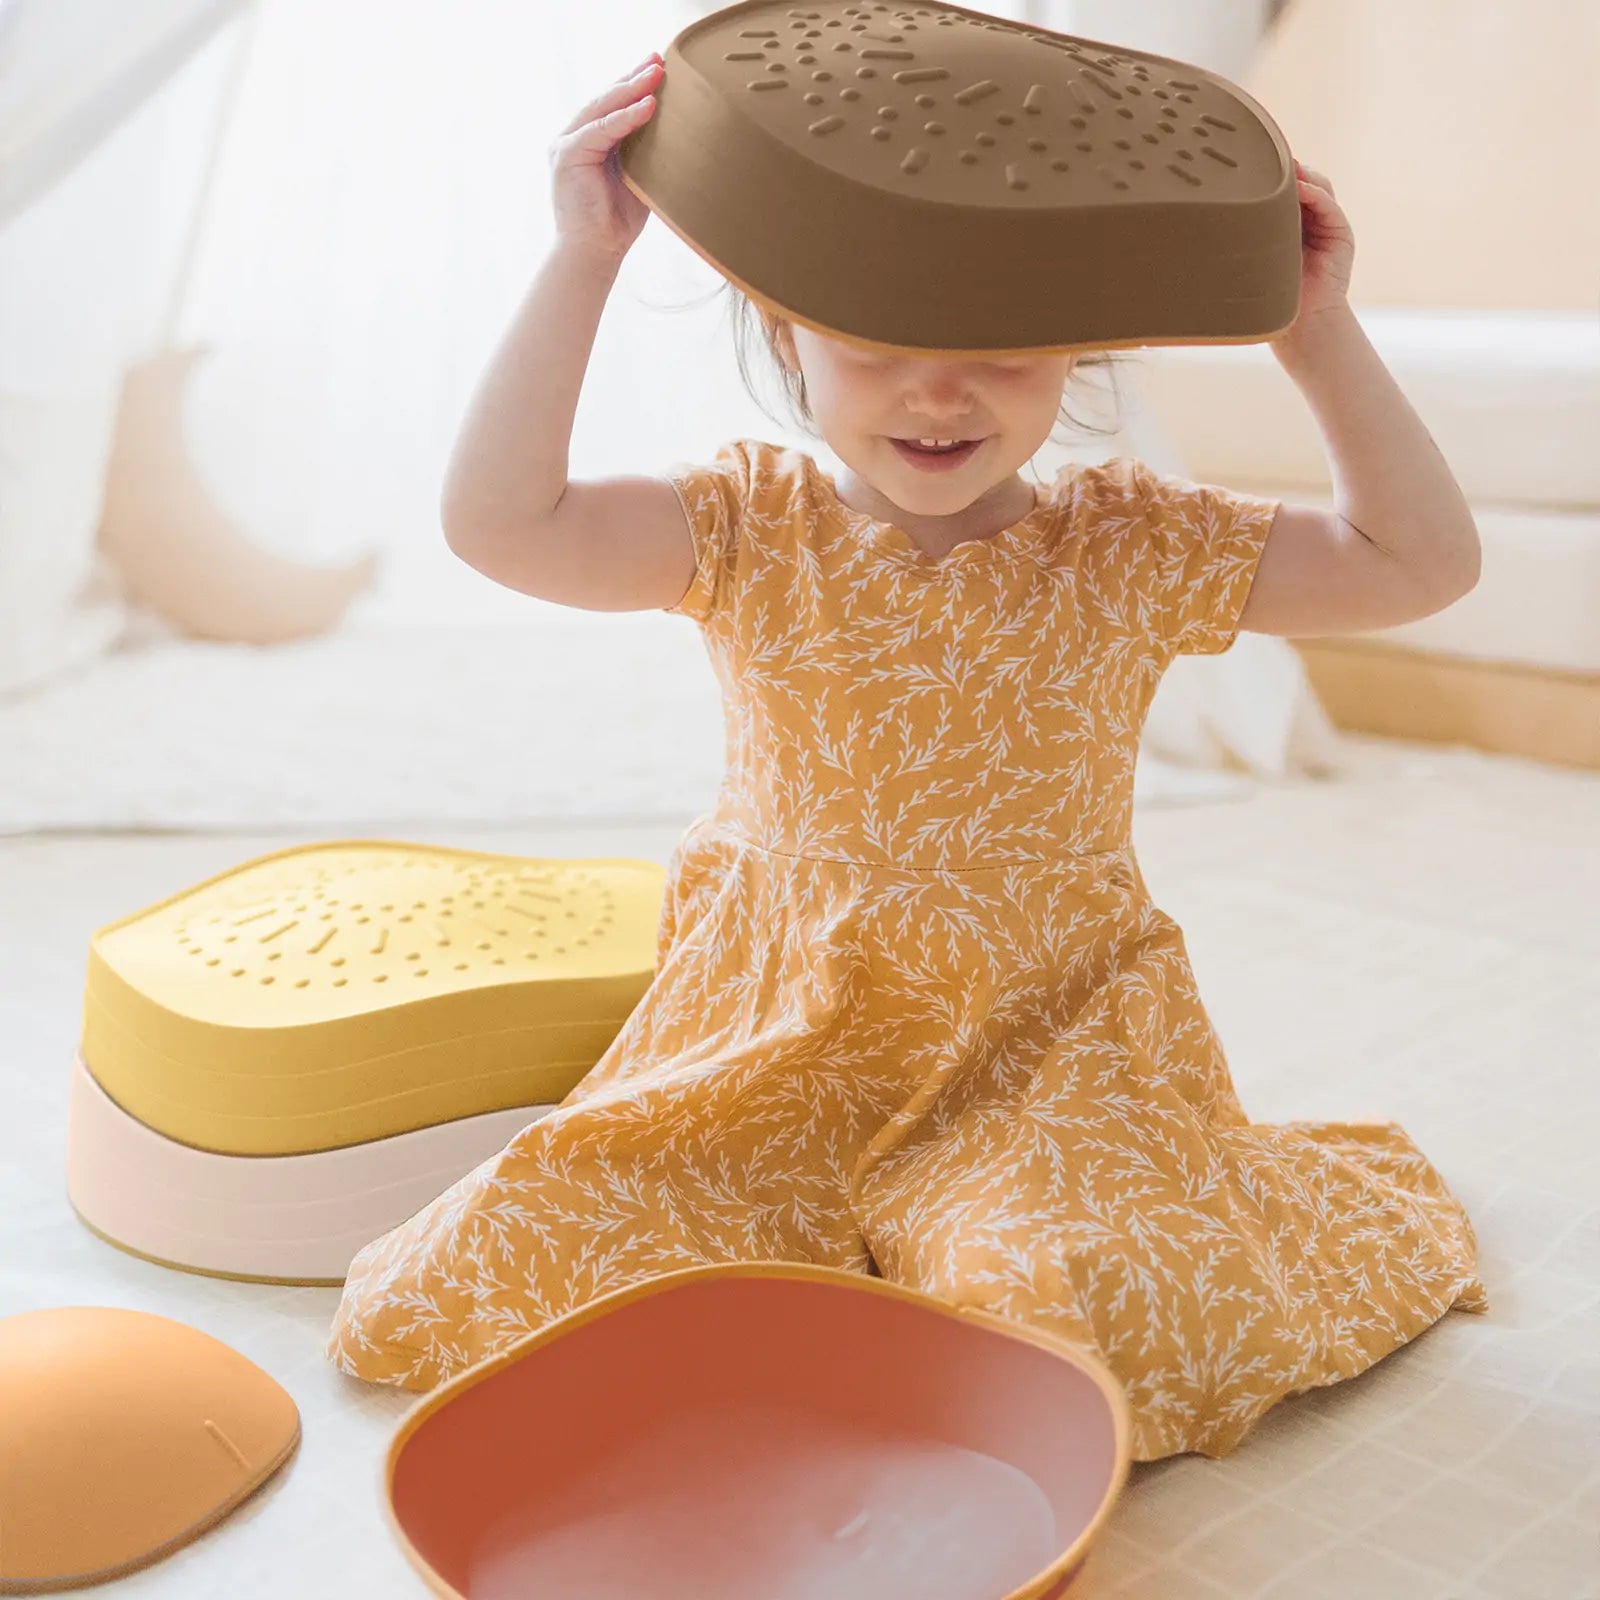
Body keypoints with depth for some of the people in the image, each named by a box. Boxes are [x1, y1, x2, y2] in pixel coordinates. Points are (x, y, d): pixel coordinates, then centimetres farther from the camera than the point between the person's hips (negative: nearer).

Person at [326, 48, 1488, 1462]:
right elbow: (499, 520, -19)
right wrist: (582, 259, -23)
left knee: (1090, 1308, -27)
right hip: (772, 1050, 2)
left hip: (1044, 1048, -1)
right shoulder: (752, 537, -6)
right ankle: (819, 1242, 17)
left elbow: (1423, 563, -3)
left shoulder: (1128, 552, -5)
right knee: (501, 1265, -7)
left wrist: (1319, 334, -11)